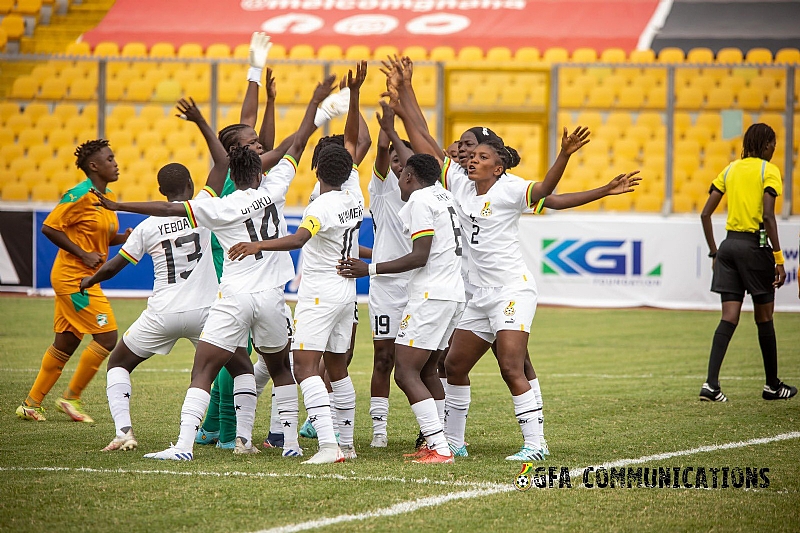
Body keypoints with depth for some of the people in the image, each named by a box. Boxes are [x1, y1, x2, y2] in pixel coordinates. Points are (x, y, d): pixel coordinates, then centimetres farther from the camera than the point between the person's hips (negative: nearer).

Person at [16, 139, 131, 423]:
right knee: (107, 337, -10)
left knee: (65, 344, 13)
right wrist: (83, 254, -19)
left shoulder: (107, 196, 12)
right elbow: (49, 227, -17)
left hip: (84, 279, 9)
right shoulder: (80, 195, -16)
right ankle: (71, 397, 1)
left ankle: (31, 403, 20)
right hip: (73, 277, -9)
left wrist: (124, 237, 1)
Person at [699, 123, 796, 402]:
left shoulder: (730, 170, 12)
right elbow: (769, 216, -15)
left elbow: (705, 214, 9)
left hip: (729, 244, 5)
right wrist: (779, 259, -14)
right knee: (764, 317, 8)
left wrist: (714, 252, 15)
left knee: (729, 318, 1)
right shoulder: (768, 171, -5)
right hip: (755, 244, -5)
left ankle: (711, 384, -12)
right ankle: (772, 385, 19)